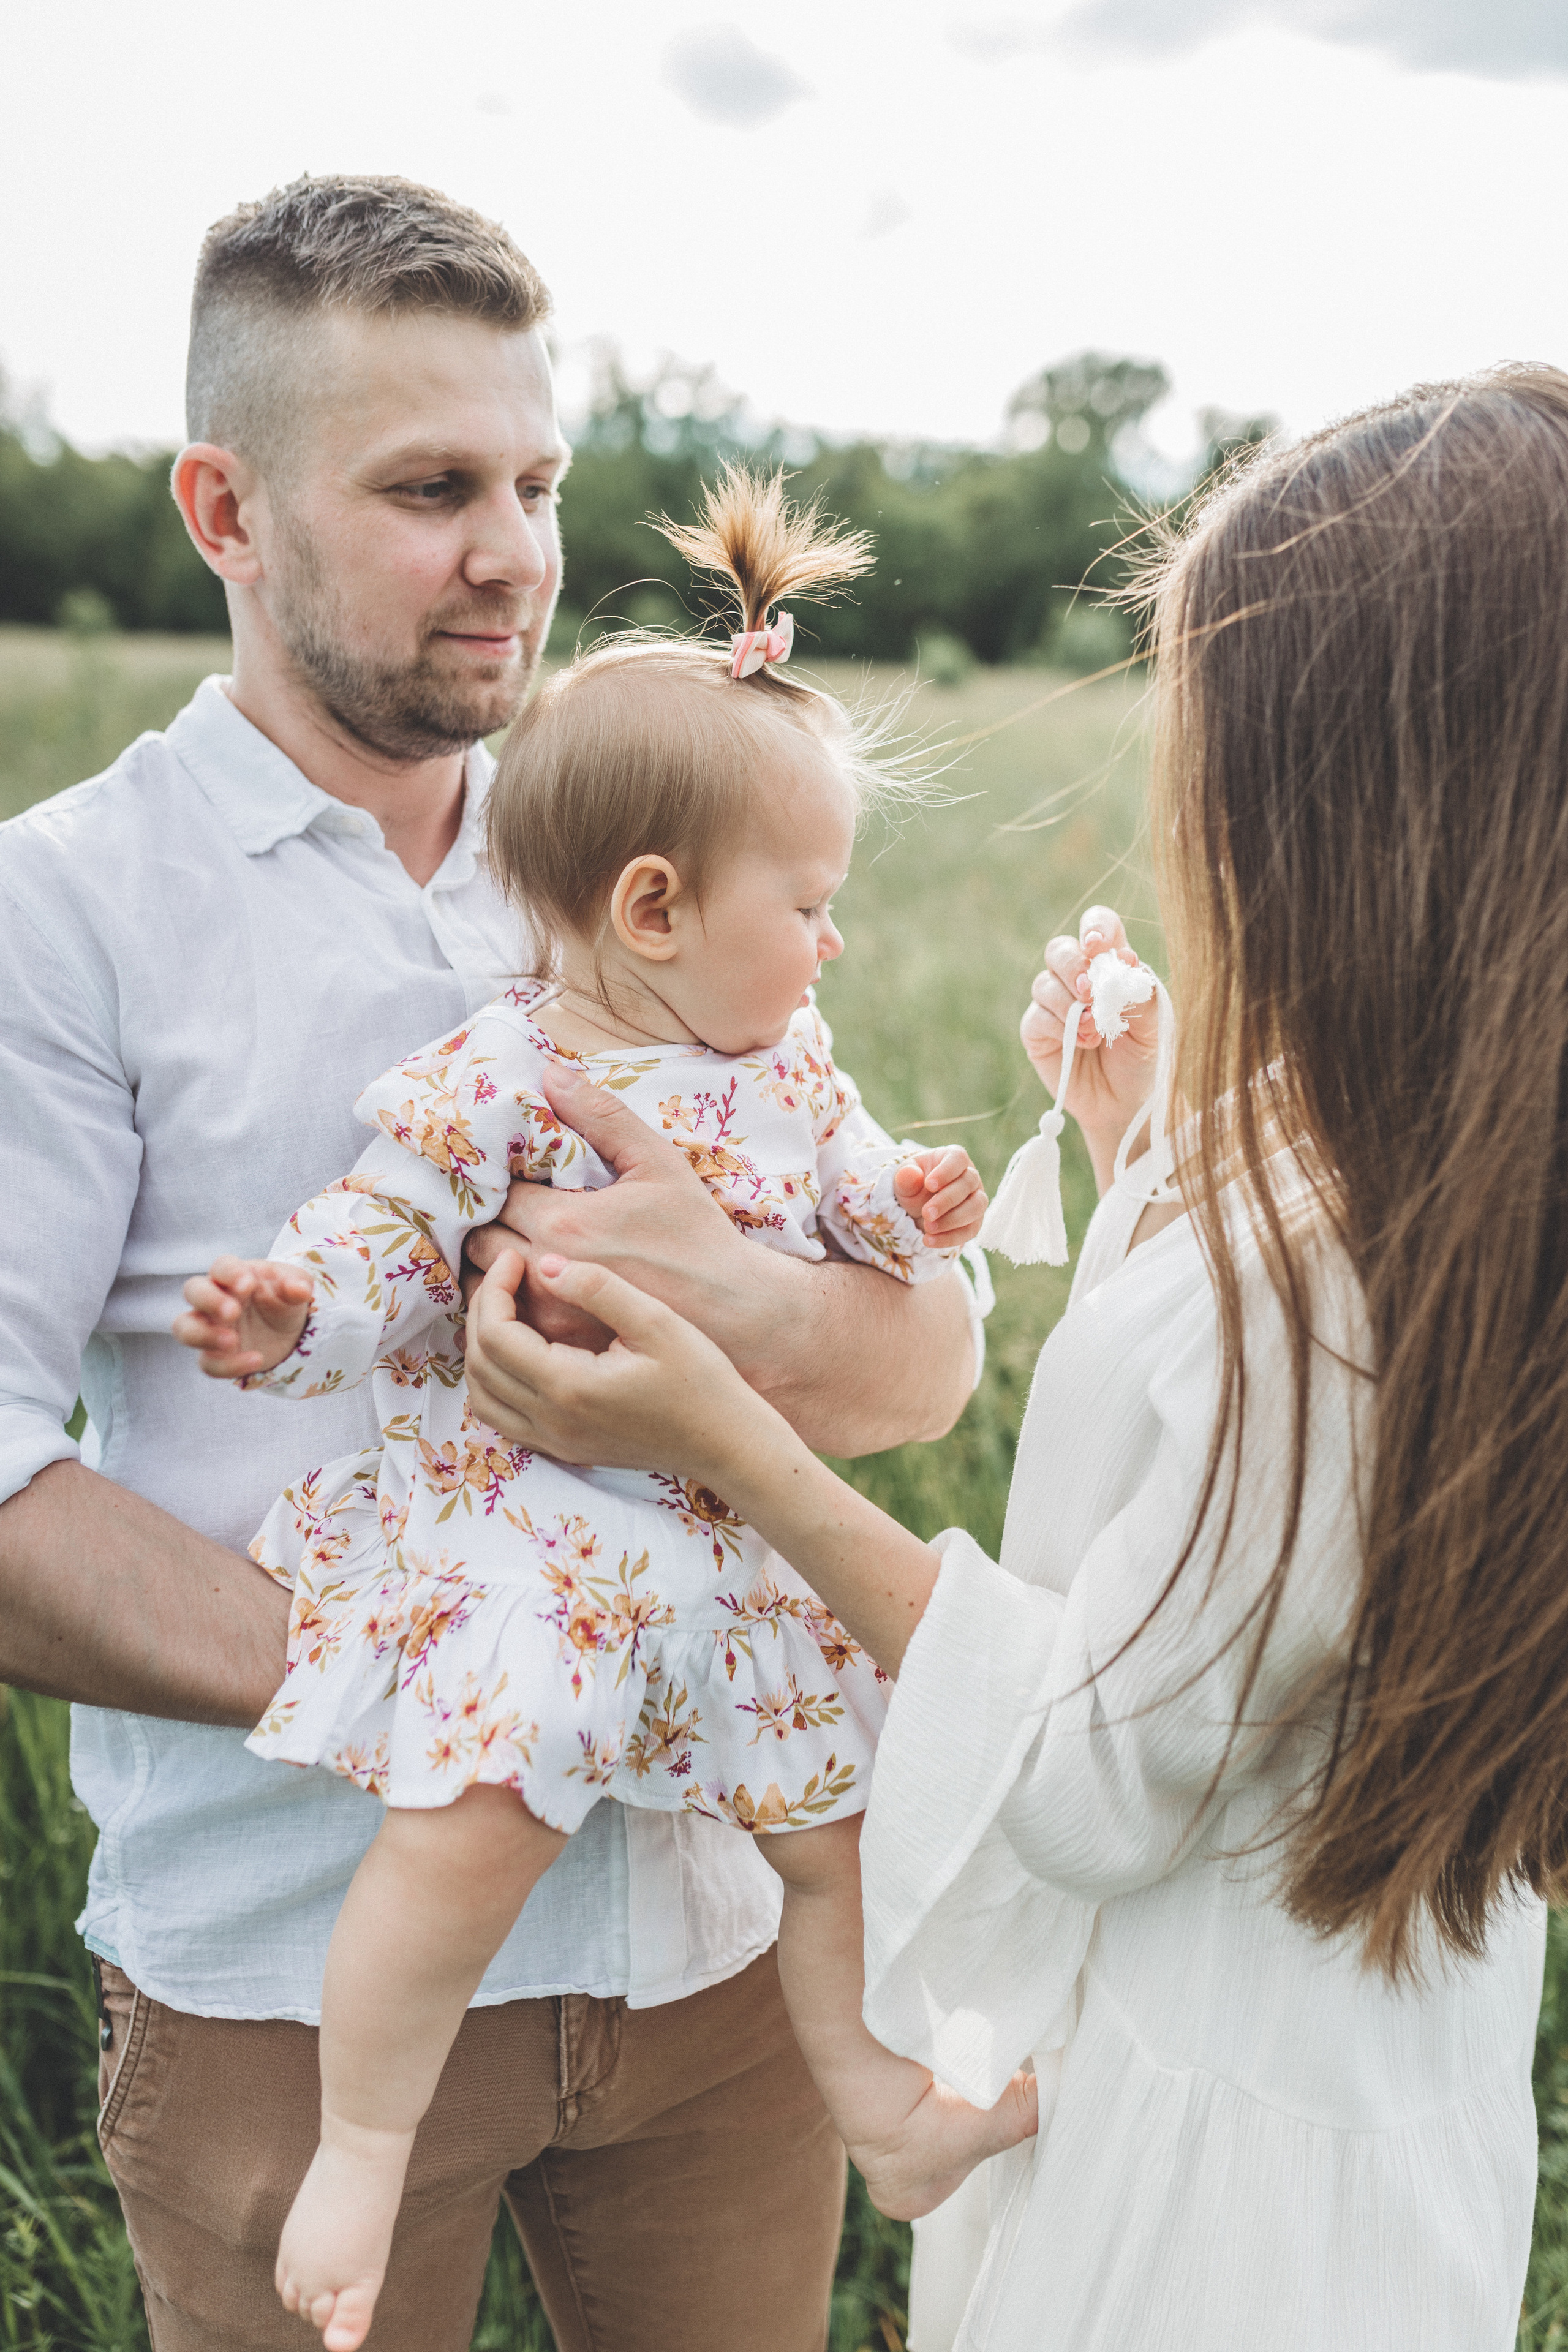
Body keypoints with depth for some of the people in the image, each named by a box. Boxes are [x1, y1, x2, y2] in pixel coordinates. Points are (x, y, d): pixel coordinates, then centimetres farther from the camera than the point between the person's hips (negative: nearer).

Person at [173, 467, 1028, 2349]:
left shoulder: (784, 1066, 6)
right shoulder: (496, 1082, -15)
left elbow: (848, 1185, 15)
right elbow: (382, 1245, -17)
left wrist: (909, 1208, -6)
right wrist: (288, 1315, -36)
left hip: (724, 1542, 7)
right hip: (516, 1527, -7)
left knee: (835, 1808, 17)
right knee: (474, 1823, -23)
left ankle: (880, 2105, 42)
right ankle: (360, 2150, 4)